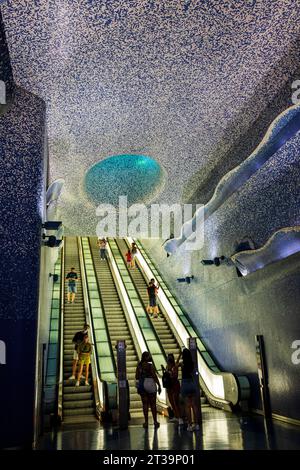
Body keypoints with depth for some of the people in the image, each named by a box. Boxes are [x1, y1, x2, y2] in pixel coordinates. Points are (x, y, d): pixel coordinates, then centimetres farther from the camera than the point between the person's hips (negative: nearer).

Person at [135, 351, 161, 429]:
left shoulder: (139, 365, 3)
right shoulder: (150, 365, -13)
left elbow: (137, 377, 7)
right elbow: (154, 376, -13)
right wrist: (159, 385, -7)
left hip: (141, 386, 4)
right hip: (150, 386, -4)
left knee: (145, 404, 8)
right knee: (153, 404, 7)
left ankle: (146, 422, 10)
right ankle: (155, 421, 12)